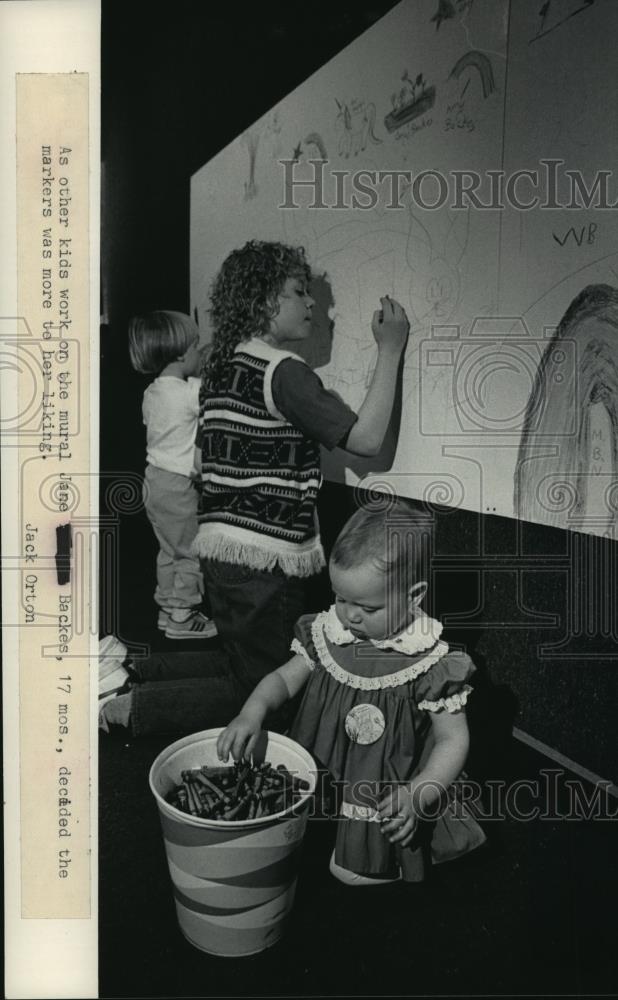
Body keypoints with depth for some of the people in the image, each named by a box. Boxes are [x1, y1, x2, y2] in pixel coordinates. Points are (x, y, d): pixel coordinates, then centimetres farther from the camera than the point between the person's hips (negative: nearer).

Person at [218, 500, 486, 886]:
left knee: (350, 873, -5)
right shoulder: (328, 633, -9)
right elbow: (285, 678, 1)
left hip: (386, 802, -4)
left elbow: (453, 741, -14)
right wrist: (253, 711, -19)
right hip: (320, 782, 5)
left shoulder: (432, 663, -22)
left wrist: (416, 795, -27)